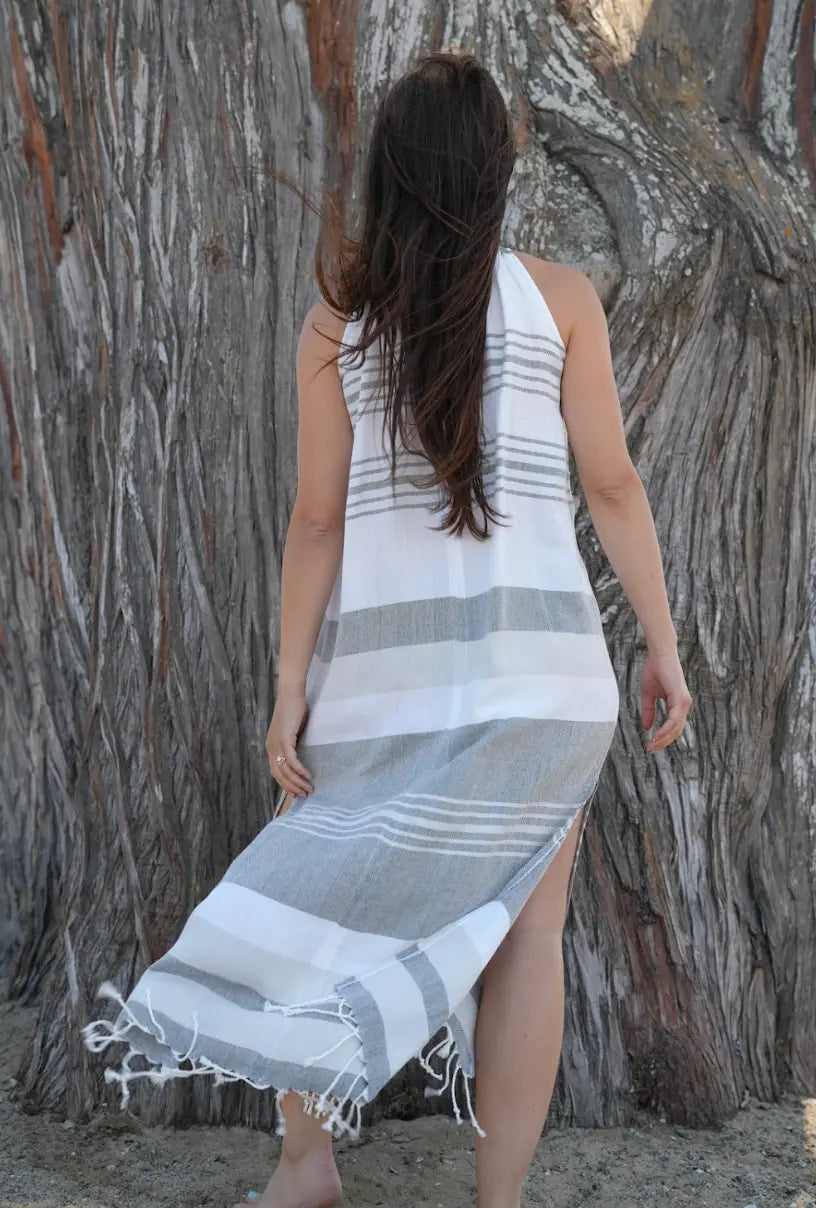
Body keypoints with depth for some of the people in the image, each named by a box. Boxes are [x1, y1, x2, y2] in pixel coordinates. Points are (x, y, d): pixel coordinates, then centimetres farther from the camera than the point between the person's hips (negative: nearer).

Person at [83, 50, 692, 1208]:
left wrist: (291, 690, 3)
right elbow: (612, 484, 1)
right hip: (532, 640, -1)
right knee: (523, 923, 3)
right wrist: (664, 642, 8)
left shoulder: (338, 313, 5)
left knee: (334, 889, 14)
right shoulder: (557, 293, 4)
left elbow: (318, 520, 1)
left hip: (385, 648, 1)